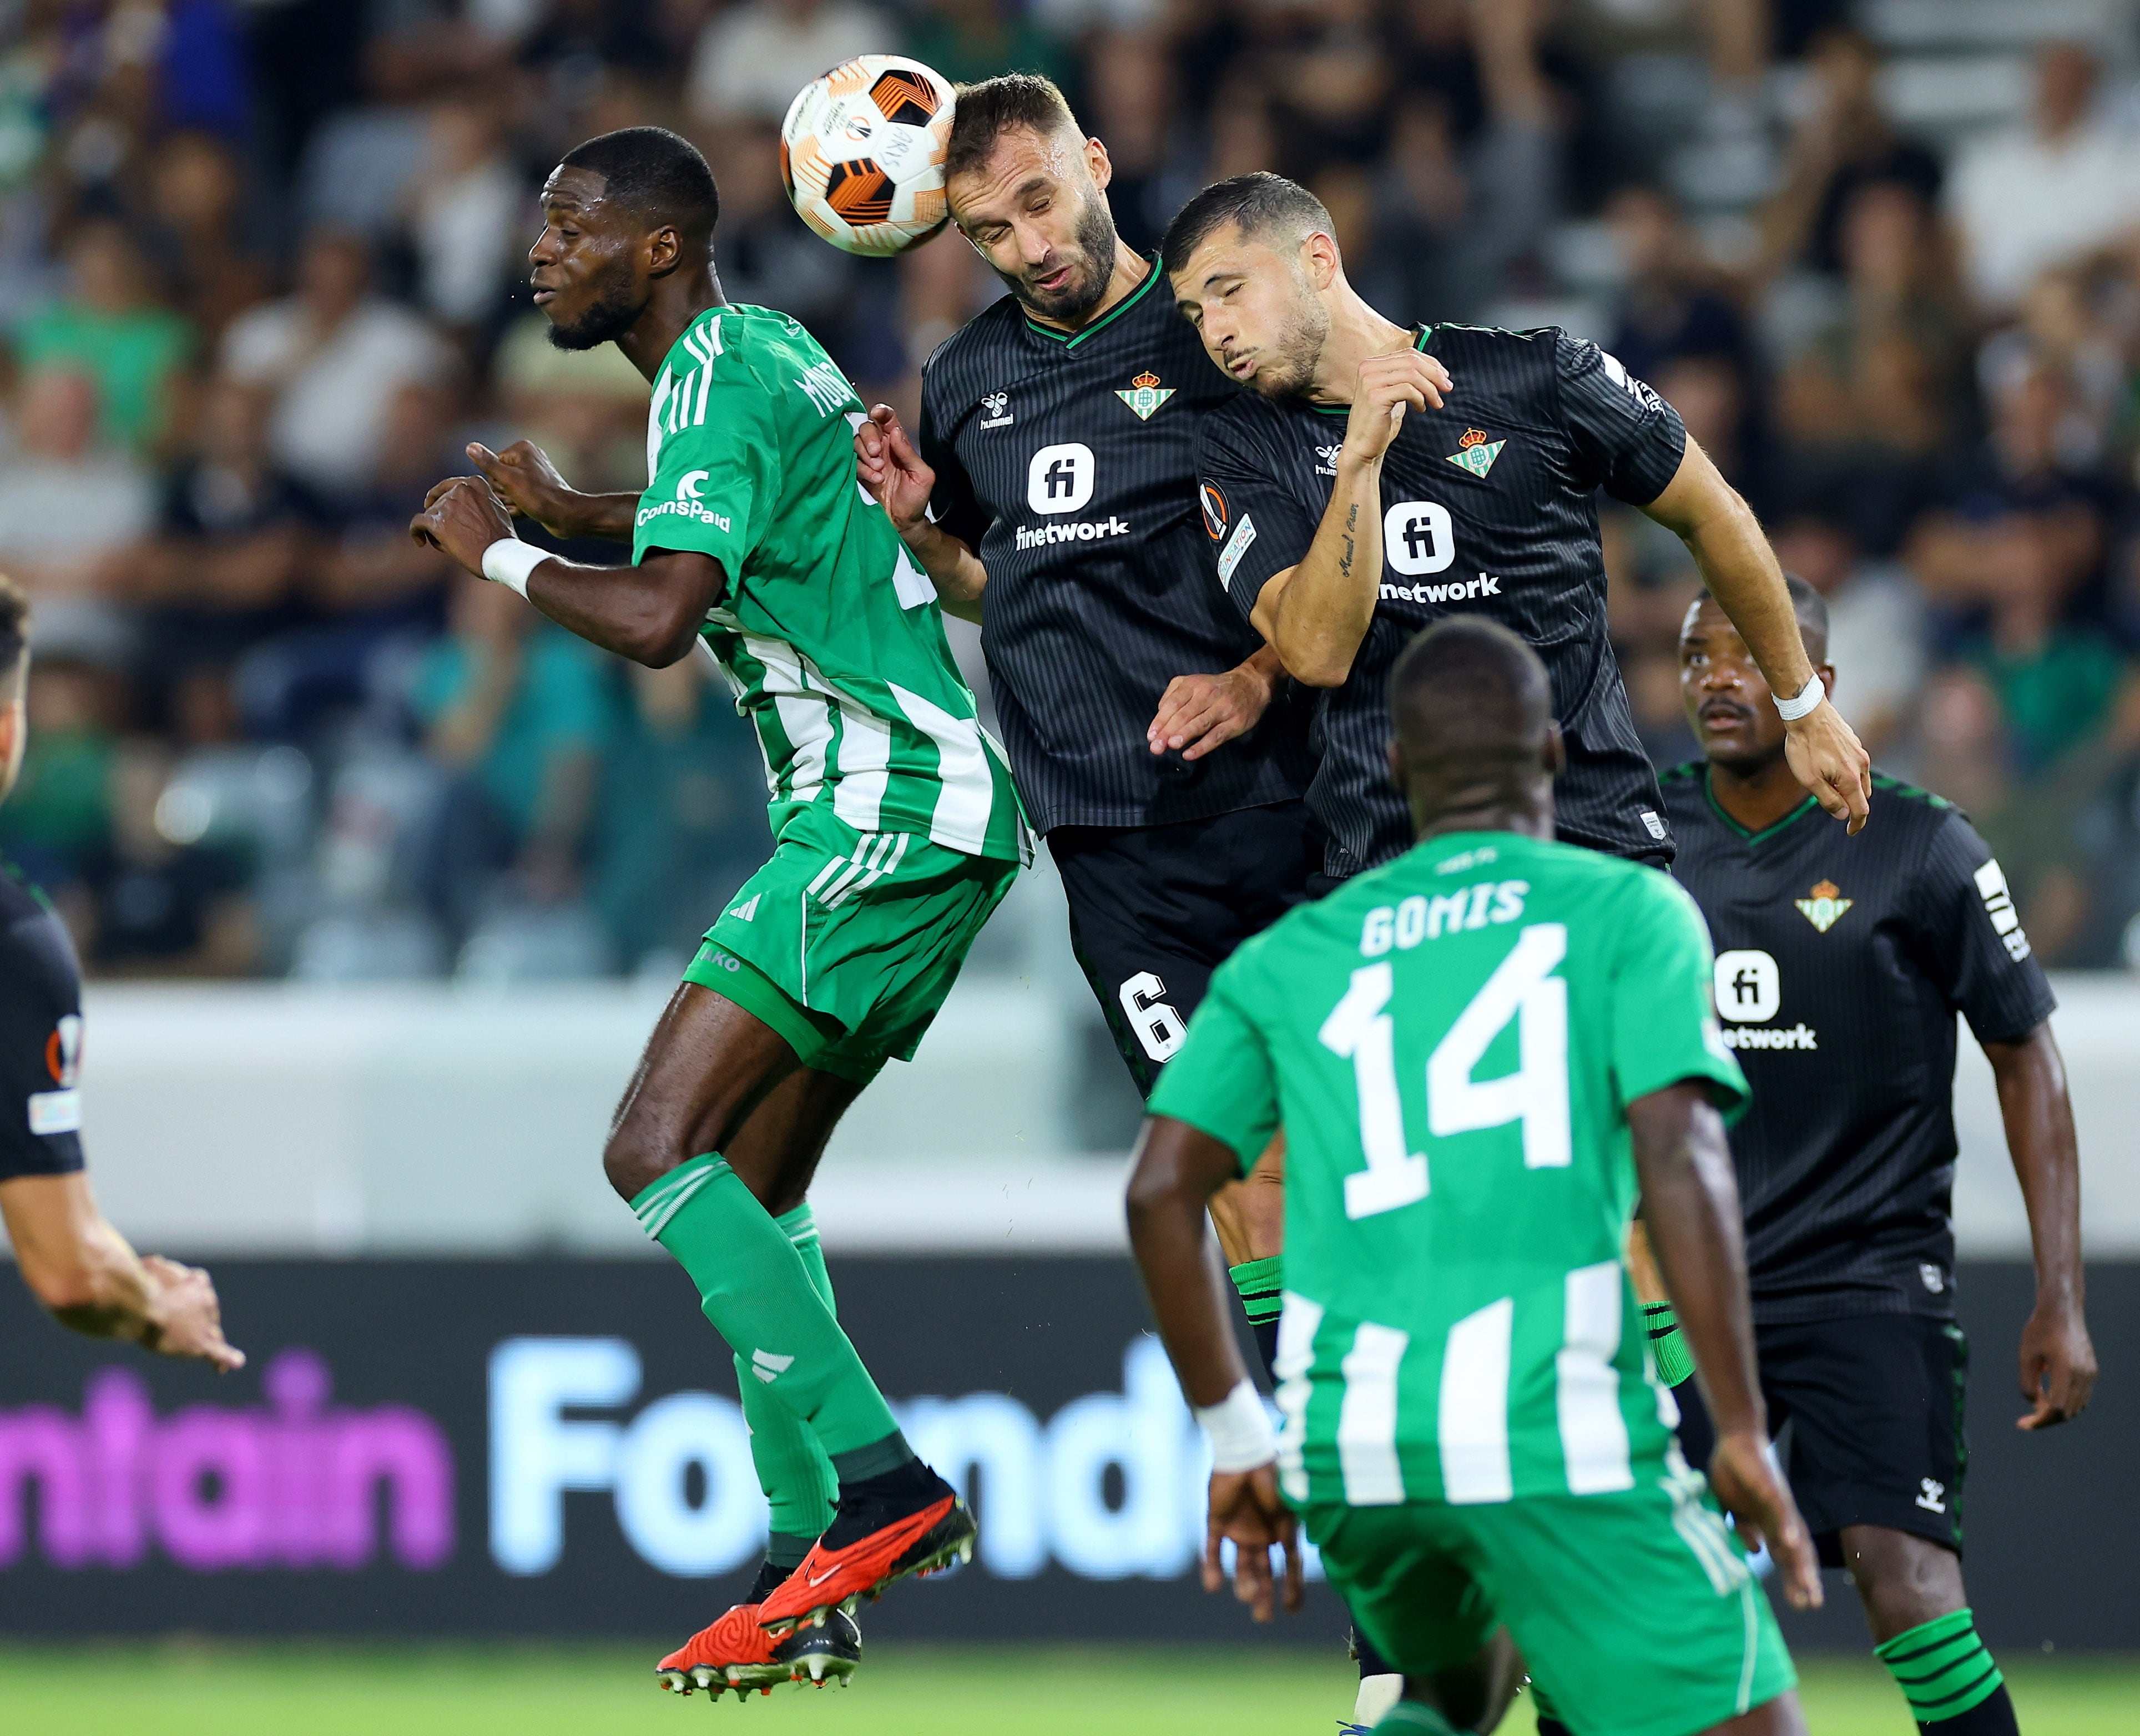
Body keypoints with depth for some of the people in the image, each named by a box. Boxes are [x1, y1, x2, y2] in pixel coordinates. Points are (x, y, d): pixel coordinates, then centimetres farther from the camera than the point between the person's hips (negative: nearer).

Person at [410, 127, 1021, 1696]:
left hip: (886, 813, -11)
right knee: (750, 1184, 12)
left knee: (660, 1148, -15)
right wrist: (576, 513, 29)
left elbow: (658, 621, -26)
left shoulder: (715, 388, -13)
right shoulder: (767, 350, 19)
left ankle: (880, 1487, -23)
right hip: (926, 813, 11)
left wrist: (499, 553, -10)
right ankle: (807, 1584, 10)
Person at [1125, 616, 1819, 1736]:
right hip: (1552, 1430, -5)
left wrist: (1236, 1438, 17)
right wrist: (1743, 1434, -5)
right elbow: (1678, 1161, -6)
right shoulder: (1628, 910, 7)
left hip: (1351, 1436, 5)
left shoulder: (1289, 959, 18)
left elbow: (1160, 1191, 9)